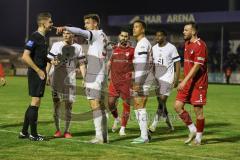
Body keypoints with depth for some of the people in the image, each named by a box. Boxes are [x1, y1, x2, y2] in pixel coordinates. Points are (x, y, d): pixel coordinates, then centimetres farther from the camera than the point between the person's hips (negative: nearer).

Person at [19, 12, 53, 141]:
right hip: (36, 73, -10)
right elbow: (25, 57, -20)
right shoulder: (35, 37, -14)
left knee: (35, 103, 13)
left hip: (40, 73, 10)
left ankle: (24, 132, 19)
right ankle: (33, 134, 1)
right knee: (35, 102, -5)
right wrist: (38, 70, -19)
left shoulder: (43, 37, 15)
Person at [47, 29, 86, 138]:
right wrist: (46, 75, -13)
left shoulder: (77, 47, 5)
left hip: (70, 80, 1)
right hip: (56, 79, -1)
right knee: (56, 105, 2)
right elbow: (49, 61, 1)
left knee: (68, 106, 2)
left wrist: (84, 78, -1)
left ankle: (67, 130, 10)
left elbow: (81, 64, 7)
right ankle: (57, 130, 12)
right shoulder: (56, 45, 1)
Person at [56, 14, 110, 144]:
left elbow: (81, 32, -25)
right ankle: (104, 136, 12)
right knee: (100, 106, 10)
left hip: (95, 77, -9)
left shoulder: (97, 34, -7)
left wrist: (65, 28, -36)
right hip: (100, 76, 9)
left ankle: (99, 136, -13)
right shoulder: (103, 36, 18)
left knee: (95, 106, -10)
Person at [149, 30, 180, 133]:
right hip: (157, 78, 6)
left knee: (162, 101, -11)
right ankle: (169, 125, 24)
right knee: (160, 102, 9)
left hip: (167, 78, -6)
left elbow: (177, 63, -5)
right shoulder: (154, 48, 10)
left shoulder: (171, 48, -6)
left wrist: (176, 79, -11)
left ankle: (154, 125, -13)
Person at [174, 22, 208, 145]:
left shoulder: (200, 45, -15)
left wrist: (185, 81, -23)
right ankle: (192, 130, 15)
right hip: (187, 82, 8)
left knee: (198, 110, -1)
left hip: (198, 83, -8)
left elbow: (197, 66, -20)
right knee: (178, 106, 0)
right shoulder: (187, 44, 13)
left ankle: (198, 137, 11)